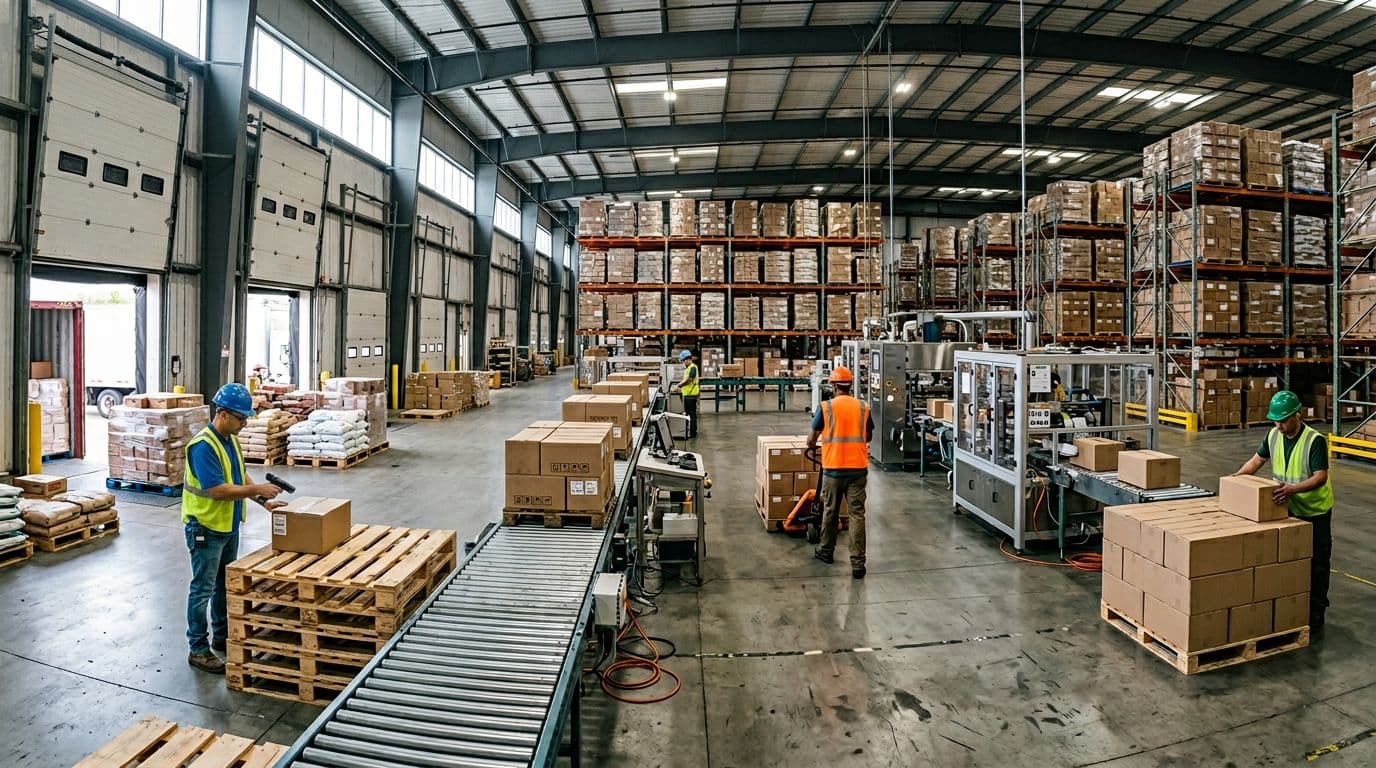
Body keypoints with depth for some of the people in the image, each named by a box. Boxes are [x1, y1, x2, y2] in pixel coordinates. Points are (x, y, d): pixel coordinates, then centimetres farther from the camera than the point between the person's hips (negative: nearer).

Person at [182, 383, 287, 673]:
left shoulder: (230, 440, 5)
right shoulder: (203, 445, -24)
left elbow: (241, 477, 11)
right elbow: (217, 490, -28)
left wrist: (263, 500, 2)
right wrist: (258, 489, -23)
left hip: (228, 526, 9)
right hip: (205, 528, -9)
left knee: (226, 584, 18)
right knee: (203, 589, 3)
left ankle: (222, 636, 32)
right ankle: (198, 649, 14)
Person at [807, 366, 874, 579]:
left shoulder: (826, 407, -5)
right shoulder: (863, 408, 3)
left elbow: (812, 437, 3)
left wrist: (811, 445, 26)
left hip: (833, 468, -1)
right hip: (858, 468, 1)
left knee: (830, 511, 16)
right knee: (857, 514, 3)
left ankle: (827, 551, 31)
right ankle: (858, 564, 1)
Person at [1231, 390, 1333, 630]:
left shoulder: (1315, 440, -23)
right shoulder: (1273, 435, -5)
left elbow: (1320, 477, -27)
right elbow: (1257, 460, 7)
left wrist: (1293, 489, -43)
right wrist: (1237, 477, -8)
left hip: (1315, 511, -5)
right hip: (1288, 509, 5)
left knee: (1316, 563, 7)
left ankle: (1316, 612, 19)